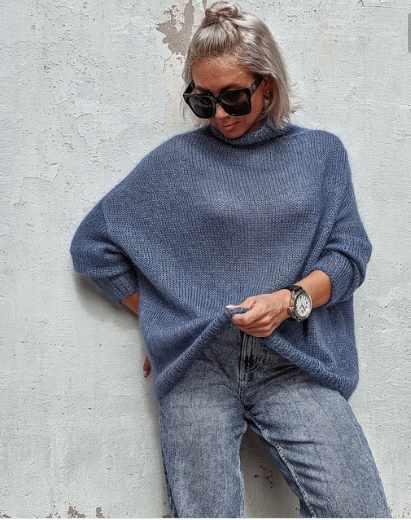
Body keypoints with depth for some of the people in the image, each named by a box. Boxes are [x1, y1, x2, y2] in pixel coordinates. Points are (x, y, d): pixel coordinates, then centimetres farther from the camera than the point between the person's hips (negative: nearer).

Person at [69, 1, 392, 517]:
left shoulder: (321, 152, 12)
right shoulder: (175, 160, 8)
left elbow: (350, 252, 8)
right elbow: (92, 246, 11)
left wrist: (292, 299, -11)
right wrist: (160, 318, 8)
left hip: (293, 362, 1)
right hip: (197, 362, 0)